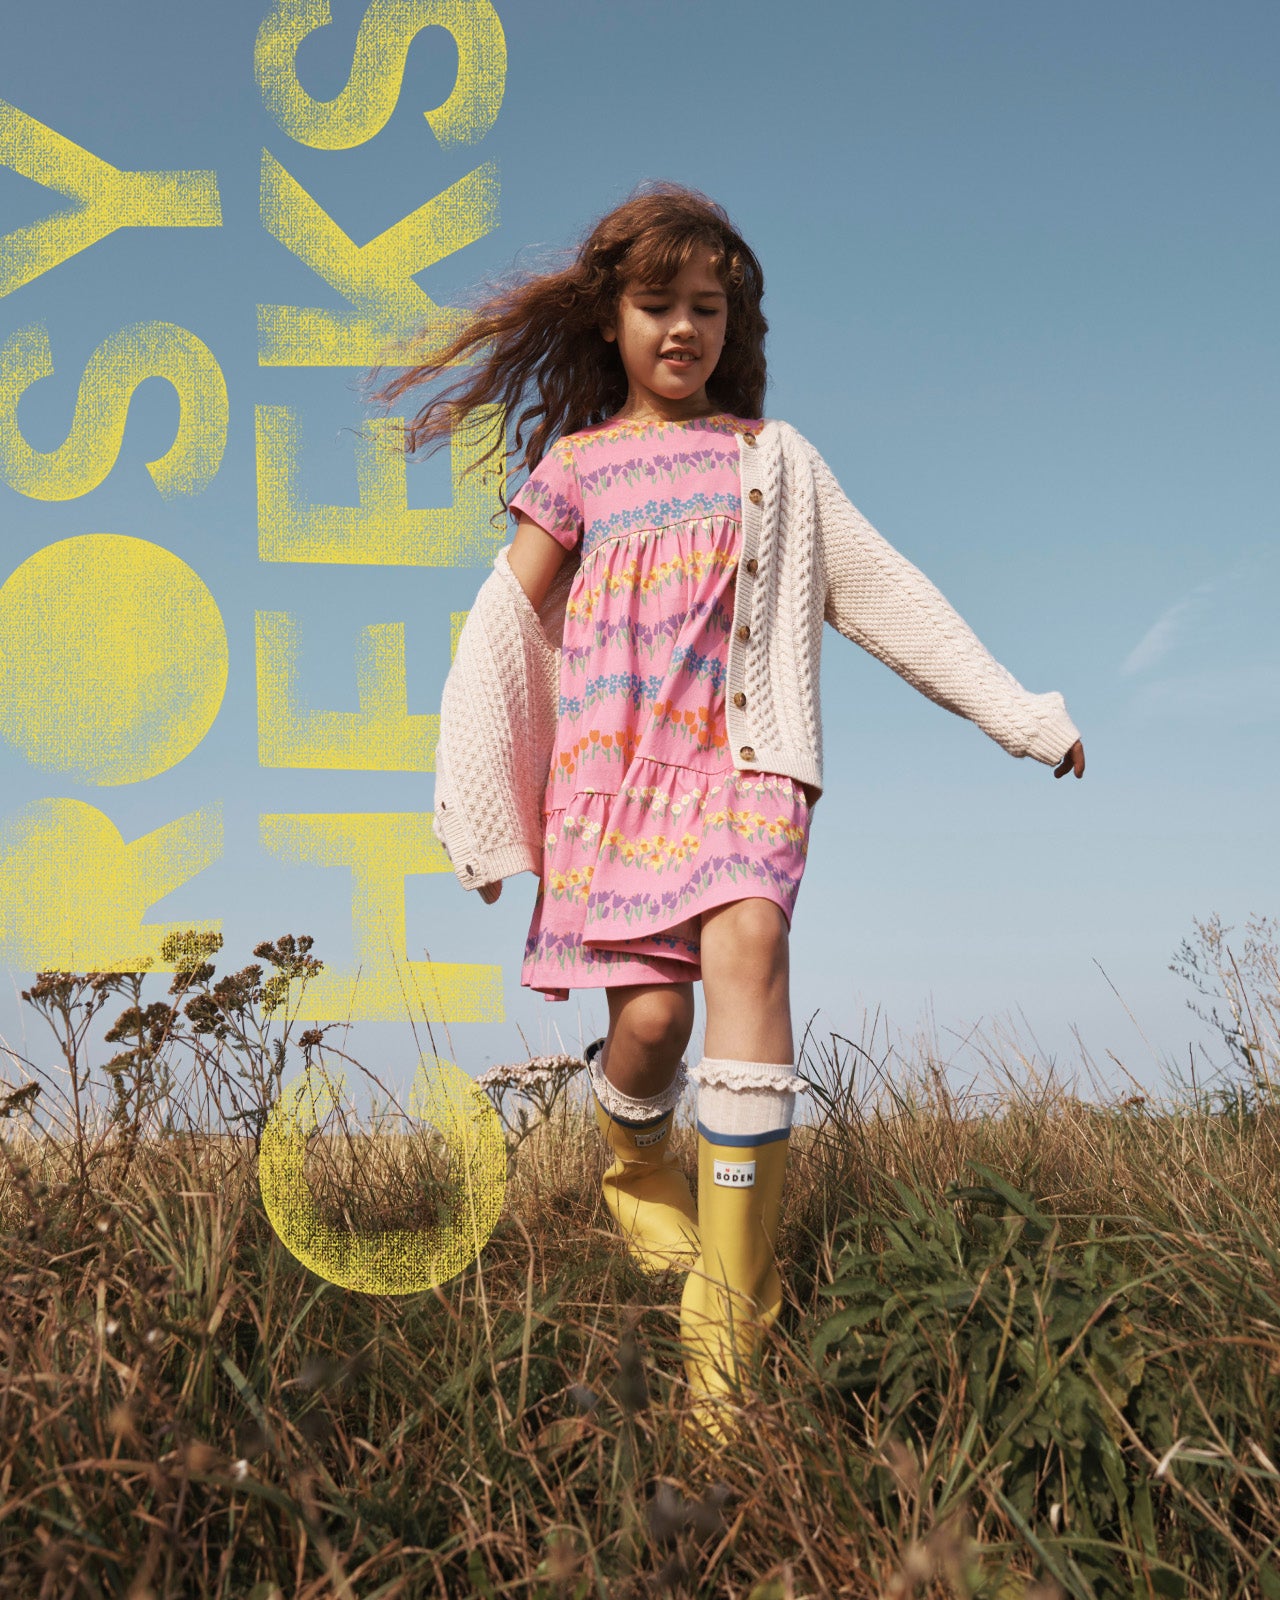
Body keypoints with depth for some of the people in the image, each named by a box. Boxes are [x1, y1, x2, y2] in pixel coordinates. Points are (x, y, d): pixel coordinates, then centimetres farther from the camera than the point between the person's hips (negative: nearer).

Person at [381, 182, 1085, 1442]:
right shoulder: (575, 465, 14)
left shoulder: (771, 456, 16)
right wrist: (479, 814, 3)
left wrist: (1020, 714, 16)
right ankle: (635, 1162, 26)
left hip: (742, 762, 0)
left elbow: (885, 592, 18)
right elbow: (504, 630, 10)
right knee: (649, 1013, -13)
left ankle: (729, 1314, -26)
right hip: (612, 769, 1)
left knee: (746, 940, -27)